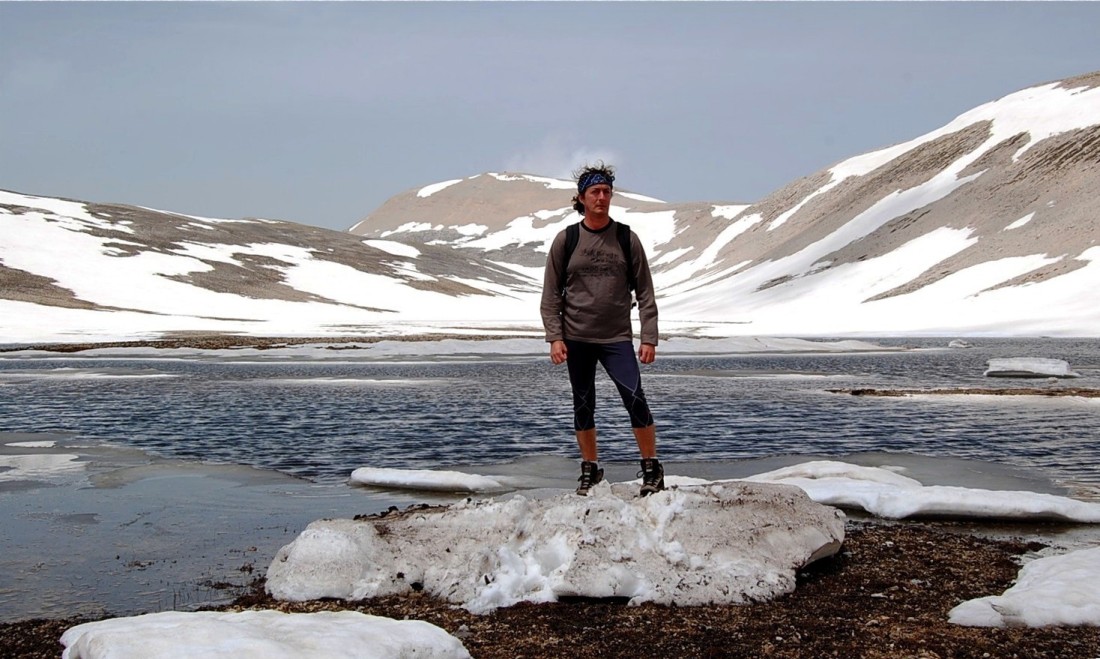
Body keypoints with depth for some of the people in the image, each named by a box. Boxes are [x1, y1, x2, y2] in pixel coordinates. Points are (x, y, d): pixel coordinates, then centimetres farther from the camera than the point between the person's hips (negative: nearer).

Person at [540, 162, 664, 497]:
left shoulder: (626, 238, 3)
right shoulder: (565, 240, 2)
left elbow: (645, 292, 4)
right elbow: (551, 295, 4)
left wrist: (649, 338, -2)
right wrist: (555, 337, -5)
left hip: (617, 338, -1)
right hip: (576, 339, 1)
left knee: (635, 399, -13)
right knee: (583, 406, 8)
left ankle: (652, 468, 0)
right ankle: (590, 469, 22)